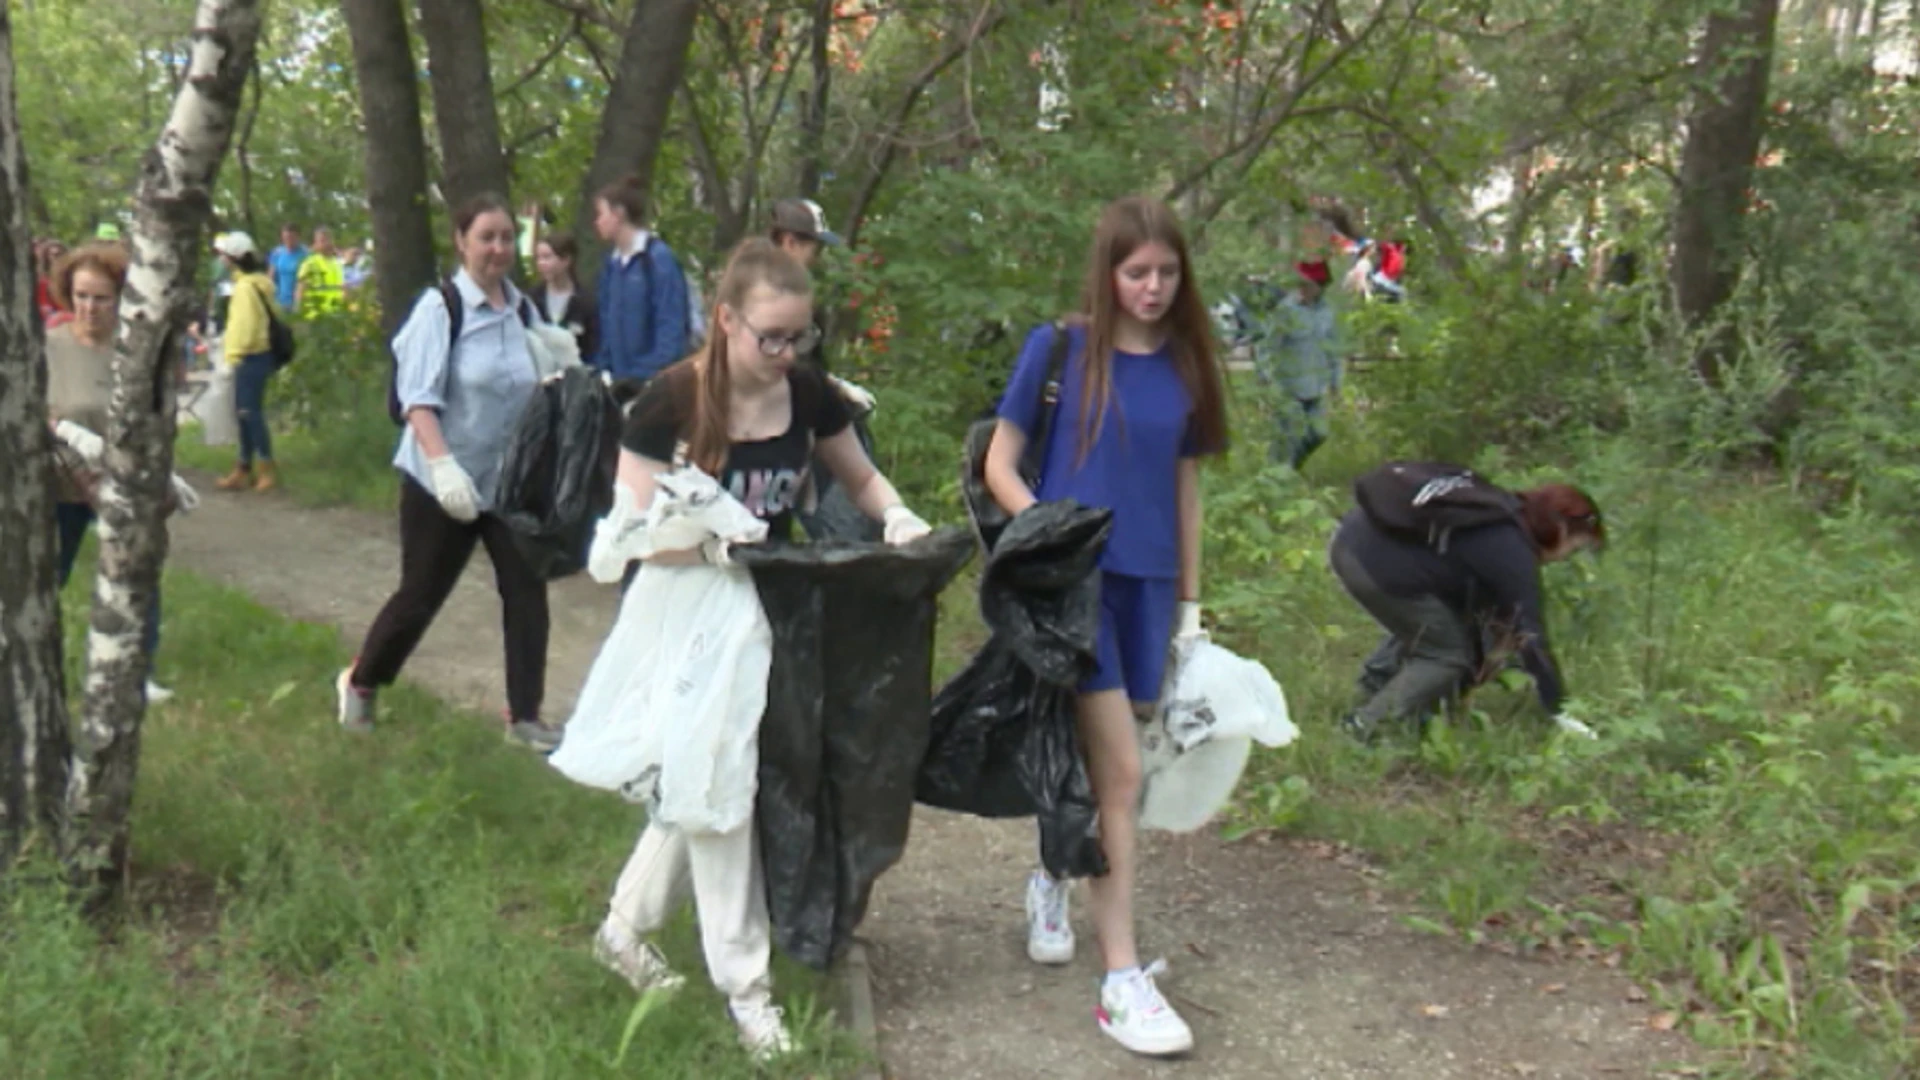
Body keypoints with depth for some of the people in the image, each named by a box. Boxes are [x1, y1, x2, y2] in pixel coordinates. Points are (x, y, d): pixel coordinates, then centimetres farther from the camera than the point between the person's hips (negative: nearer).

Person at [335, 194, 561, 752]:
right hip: (442, 482, -5)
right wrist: (443, 465, -29)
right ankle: (359, 683, 31)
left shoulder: (521, 309, 3)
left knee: (526, 590, -1)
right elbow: (418, 397, -18)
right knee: (421, 594, 5)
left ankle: (525, 715, 10)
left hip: (510, 479, 5)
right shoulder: (442, 307, -13)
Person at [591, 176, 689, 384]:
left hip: (653, 379, -7)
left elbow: (672, 328, -16)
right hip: (618, 378, 7)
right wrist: (602, 369, 9)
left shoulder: (660, 258, -11)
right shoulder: (612, 263, 12)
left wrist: (656, 375, -21)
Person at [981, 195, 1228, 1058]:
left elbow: (1185, 487, 13)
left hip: (1145, 586, 5)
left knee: (1098, 764, 14)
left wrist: (1189, 602, 14)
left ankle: (1051, 882, 43)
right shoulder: (1058, 349, -5)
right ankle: (1122, 981, -1)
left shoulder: (1185, 366, 7)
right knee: (1120, 774, -9)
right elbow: (1000, 465, -2)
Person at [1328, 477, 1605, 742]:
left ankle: (1374, 687, 33)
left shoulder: (1500, 519, 19)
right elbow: (1531, 635, -5)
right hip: (1378, 566, -9)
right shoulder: (1514, 555, -7)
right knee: (1451, 654, 7)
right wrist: (1560, 712, 2)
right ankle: (1368, 725, 5)